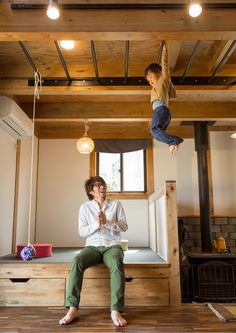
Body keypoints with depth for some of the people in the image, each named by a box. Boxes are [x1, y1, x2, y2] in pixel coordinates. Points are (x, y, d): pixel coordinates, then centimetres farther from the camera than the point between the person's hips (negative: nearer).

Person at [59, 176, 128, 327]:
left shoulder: (116, 204, 7)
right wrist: (97, 224, -15)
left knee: (117, 264, -36)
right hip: (93, 246, 1)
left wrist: (107, 222, -14)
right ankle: (73, 308, -26)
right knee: (76, 262, -30)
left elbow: (124, 226, 1)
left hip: (112, 246, -1)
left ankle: (116, 311, -32)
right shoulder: (85, 207, 7)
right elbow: (82, 231, 2)